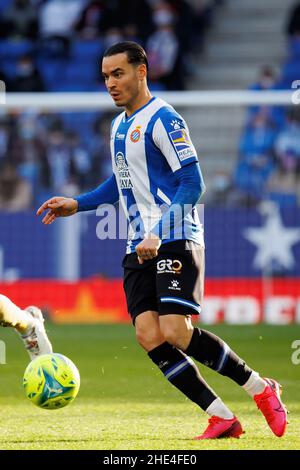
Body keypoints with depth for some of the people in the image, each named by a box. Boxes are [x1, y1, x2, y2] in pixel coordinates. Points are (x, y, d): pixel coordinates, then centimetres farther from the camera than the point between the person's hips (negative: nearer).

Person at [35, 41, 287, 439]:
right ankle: (222, 418, -4)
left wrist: (159, 235, -24)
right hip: (139, 249, 8)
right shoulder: (119, 126, 18)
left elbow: (192, 184, -15)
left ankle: (261, 388, -2)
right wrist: (77, 204, 25)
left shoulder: (163, 119, -9)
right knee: (148, 336, -9)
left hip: (175, 242, -8)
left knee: (174, 331, -20)